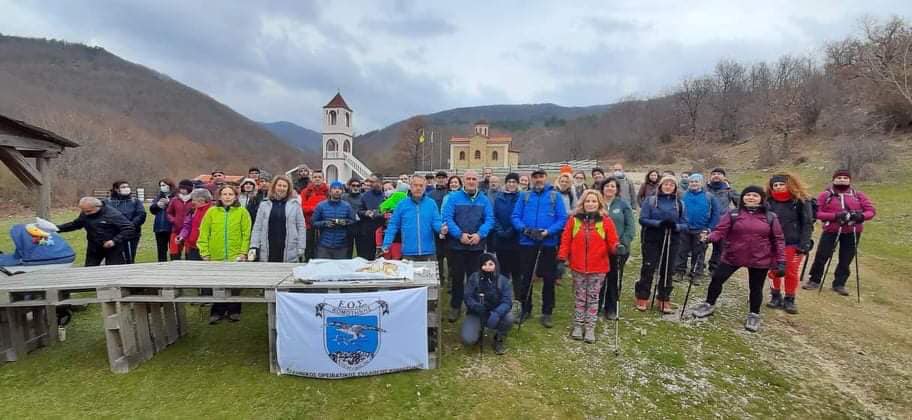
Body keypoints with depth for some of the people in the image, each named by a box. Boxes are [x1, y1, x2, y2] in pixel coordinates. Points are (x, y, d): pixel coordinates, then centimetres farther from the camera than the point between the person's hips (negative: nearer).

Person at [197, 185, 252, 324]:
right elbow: (203, 234, 3)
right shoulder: (211, 212, 4)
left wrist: (243, 252, -10)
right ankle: (218, 312, 21)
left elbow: (246, 234, -4)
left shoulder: (242, 212, 0)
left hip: (236, 256, -1)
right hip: (216, 257, 1)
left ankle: (234, 311, 21)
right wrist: (205, 253, -3)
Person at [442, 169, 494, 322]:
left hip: (477, 246, 2)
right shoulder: (453, 197, -2)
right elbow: (447, 218, -11)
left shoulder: (484, 199, 5)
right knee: (457, 277, 7)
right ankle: (455, 307, 21)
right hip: (457, 245, -2)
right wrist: (460, 235, -21)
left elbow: (489, 219, -3)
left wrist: (479, 234, -19)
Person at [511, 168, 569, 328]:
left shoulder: (555, 196, 2)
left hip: (548, 244, -1)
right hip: (527, 243, 1)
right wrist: (525, 229, -15)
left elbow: (562, 219, -5)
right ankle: (525, 309, 25)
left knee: (549, 279, 5)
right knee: (526, 278, 10)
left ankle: (547, 313, 18)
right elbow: (515, 217, 2)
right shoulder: (524, 196, 8)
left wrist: (547, 232, -18)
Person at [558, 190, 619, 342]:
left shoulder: (606, 221, -2)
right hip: (578, 267, 1)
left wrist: (617, 248, -23)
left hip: (598, 269, -1)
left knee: (593, 298, 8)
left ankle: (590, 328, 16)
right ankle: (578, 326, 23)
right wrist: (562, 258, -5)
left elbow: (612, 243, -2)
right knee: (580, 298, 12)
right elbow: (566, 240, 2)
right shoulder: (574, 219, 0)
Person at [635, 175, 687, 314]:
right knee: (648, 269, 1)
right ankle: (642, 298, 14)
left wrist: (676, 226, -20)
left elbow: (685, 224, 2)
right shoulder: (650, 201, -2)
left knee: (667, 271, 10)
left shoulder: (680, 204, 4)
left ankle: (664, 300, 21)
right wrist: (659, 223, -24)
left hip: (671, 242, 3)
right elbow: (643, 219, -9)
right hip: (652, 241, -2)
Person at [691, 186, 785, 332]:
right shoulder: (733, 214, -2)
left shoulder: (770, 217, 0)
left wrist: (781, 261, -4)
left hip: (760, 260, 0)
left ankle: (754, 315, 30)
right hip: (733, 256, 0)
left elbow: (778, 240, 2)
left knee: (756, 288, 10)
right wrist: (709, 237, -30)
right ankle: (709, 305, 21)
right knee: (717, 279, 0)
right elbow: (720, 231, -9)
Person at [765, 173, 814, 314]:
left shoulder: (802, 201, -5)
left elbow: (807, 224, -7)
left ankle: (789, 300, 16)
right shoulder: (768, 202, 3)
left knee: (791, 273, 3)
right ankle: (776, 297, 22)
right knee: (774, 271, 7)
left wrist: (804, 245, -13)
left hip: (793, 244, -2)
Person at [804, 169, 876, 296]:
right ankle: (814, 281, 12)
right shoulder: (825, 195, -2)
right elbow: (817, 213, -8)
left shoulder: (858, 195, 6)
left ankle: (839, 284, 21)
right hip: (831, 231, -2)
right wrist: (835, 216, -22)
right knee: (821, 256, -4)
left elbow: (871, 211, 4)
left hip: (851, 233, 2)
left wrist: (861, 216, -18)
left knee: (845, 260, 8)